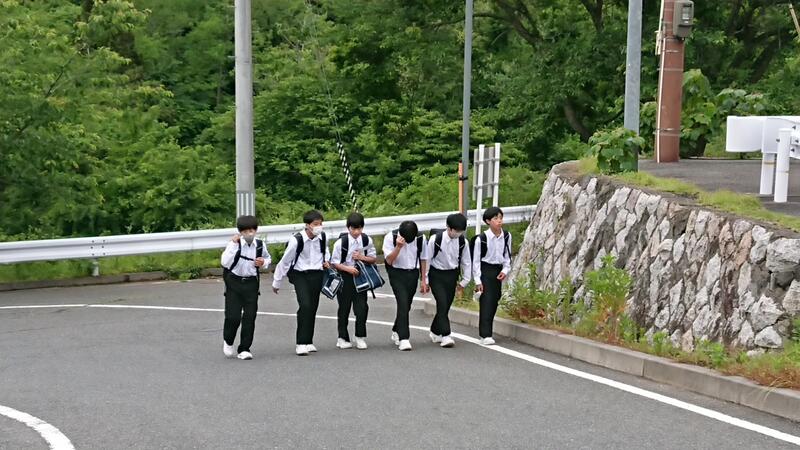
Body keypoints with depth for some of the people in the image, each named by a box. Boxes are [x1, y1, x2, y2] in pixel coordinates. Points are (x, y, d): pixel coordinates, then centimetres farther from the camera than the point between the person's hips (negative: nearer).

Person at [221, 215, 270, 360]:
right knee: (233, 316, -6)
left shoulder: (260, 245, 0)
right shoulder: (234, 244, -12)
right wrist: (233, 244, -29)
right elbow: (225, 262, -25)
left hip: (251, 283, 3)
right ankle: (228, 342, 23)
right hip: (234, 282, -3)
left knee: (250, 317, 1)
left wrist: (264, 262, -3)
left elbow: (268, 258, 20)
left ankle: (244, 349, 12)